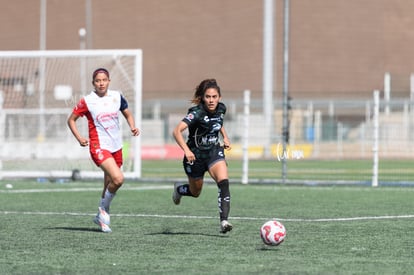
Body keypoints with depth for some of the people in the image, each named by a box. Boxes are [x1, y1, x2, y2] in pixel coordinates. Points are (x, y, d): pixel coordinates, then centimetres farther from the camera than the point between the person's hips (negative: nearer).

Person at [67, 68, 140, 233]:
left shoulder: (117, 96, 5)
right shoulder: (87, 101, -5)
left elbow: (127, 114, 20)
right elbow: (71, 120, 4)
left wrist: (133, 127, -1)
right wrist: (79, 138, -10)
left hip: (116, 146, 5)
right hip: (99, 147, -5)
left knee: (110, 185, 12)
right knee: (118, 178, -24)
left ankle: (101, 217, 30)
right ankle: (104, 209, -2)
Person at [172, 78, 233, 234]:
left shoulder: (221, 109, -6)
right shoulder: (197, 113, -25)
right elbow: (177, 131, -37)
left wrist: (225, 137, 8)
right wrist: (186, 150, -48)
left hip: (214, 151, 4)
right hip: (195, 156, -4)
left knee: (223, 182, -22)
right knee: (195, 192, 15)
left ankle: (224, 221, -26)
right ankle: (179, 189, 51)